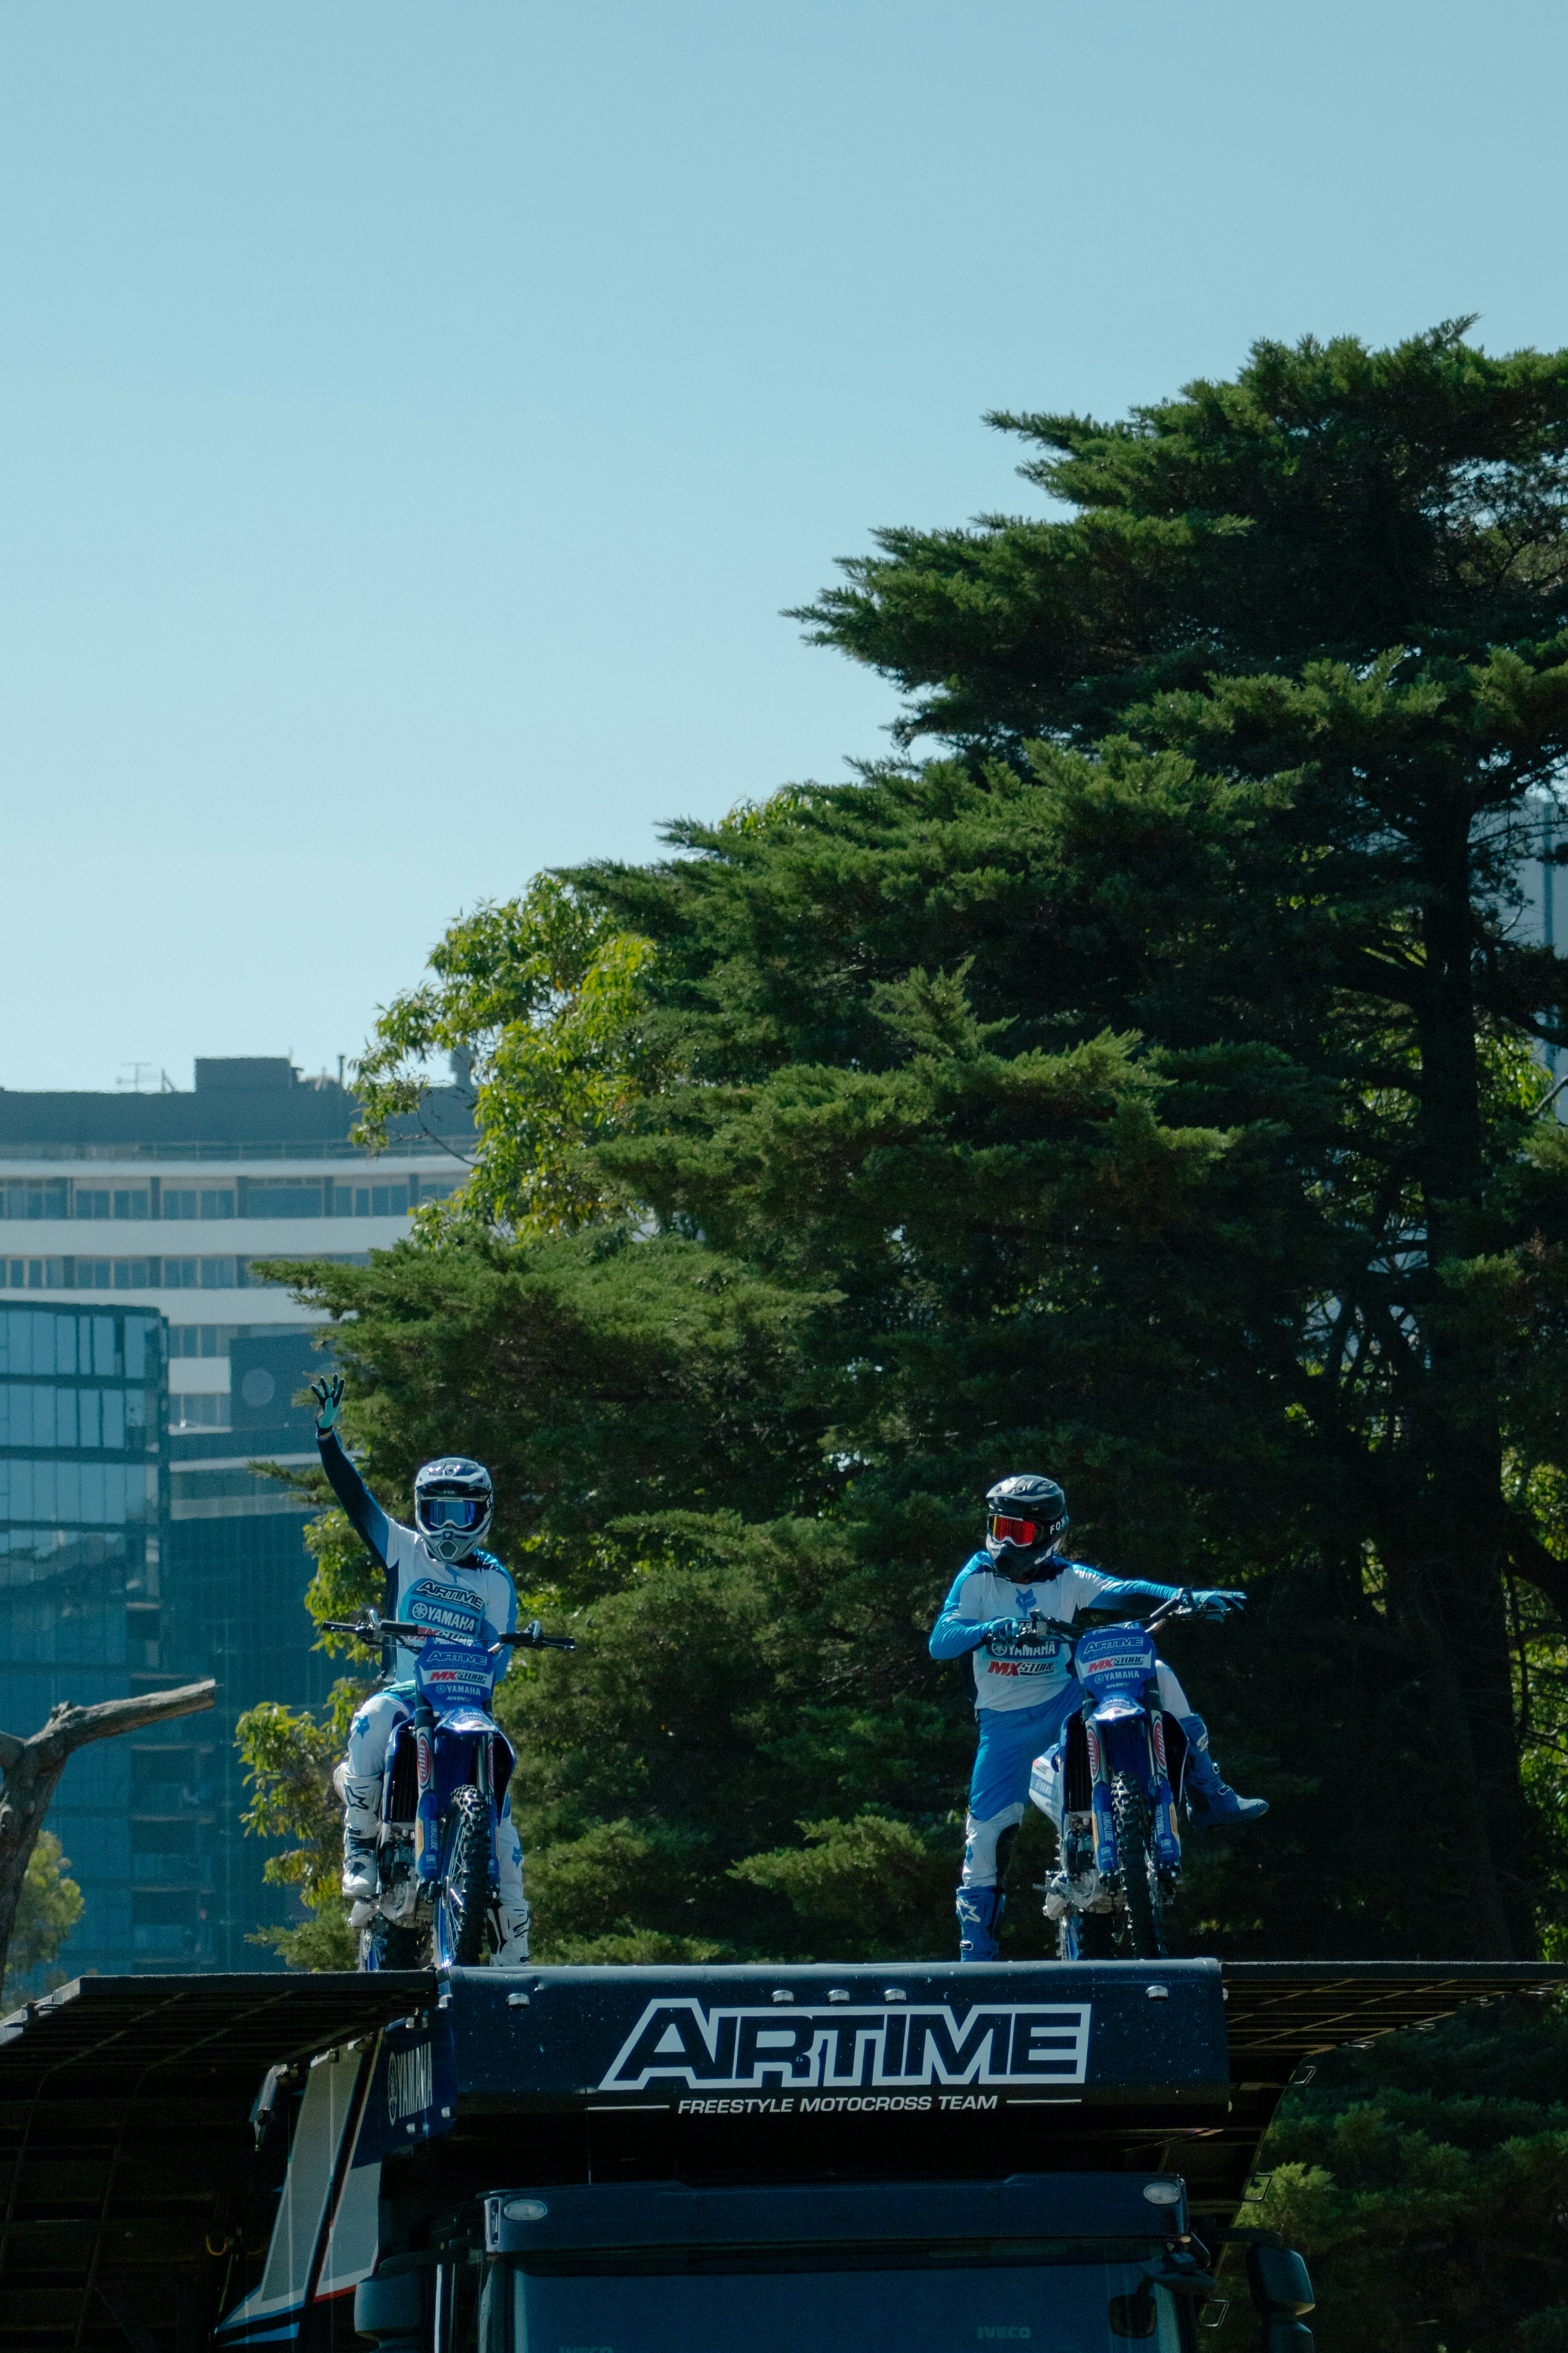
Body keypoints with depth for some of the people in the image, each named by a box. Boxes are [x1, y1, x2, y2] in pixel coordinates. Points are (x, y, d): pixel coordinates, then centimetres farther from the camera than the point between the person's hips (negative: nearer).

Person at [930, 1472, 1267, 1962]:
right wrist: (989, 1630, -37)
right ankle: (976, 1950, 4)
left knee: (1157, 1677, -15)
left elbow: (1121, 1590, -13)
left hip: (1064, 1701, 2)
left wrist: (1190, 1598, -30)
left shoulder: (1065, 1579, 0)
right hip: (1006, 1720, -2)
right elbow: (939, 1642, -16)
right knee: (989, 1828, -8)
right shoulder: (977, 1579, -6)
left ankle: (1210, 1801, -9)